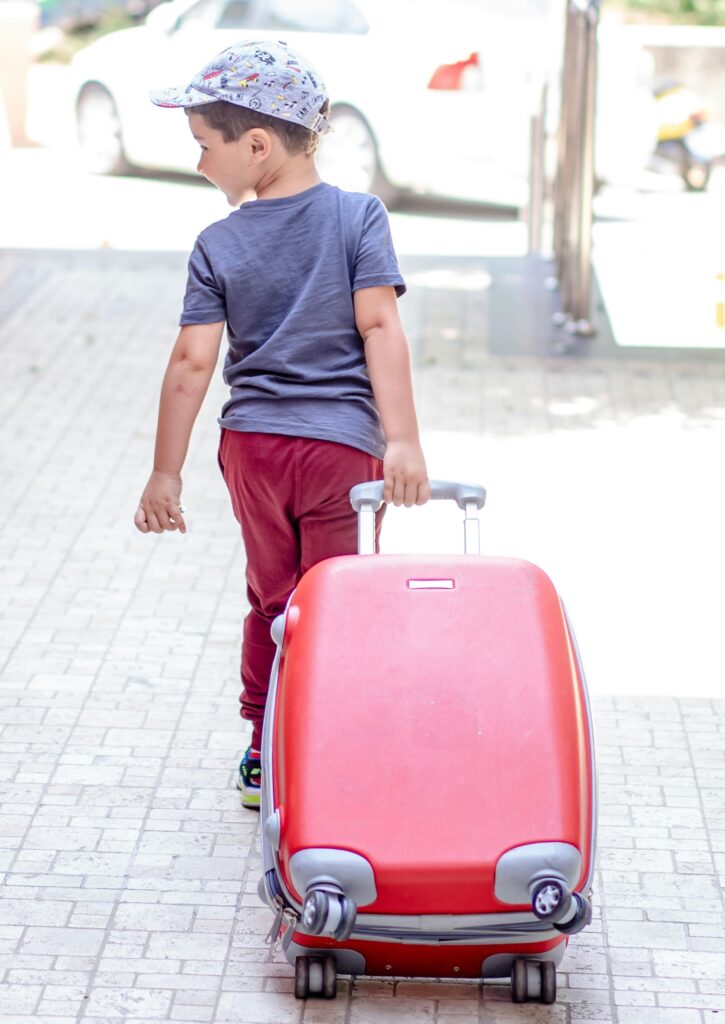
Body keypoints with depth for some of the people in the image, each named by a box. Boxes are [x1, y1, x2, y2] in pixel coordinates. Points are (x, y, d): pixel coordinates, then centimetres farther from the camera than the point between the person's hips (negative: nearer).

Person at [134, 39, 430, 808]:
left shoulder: (219, 246, -5)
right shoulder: (359, 217, -6)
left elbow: (191, 365, -6)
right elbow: (380, 328, -15)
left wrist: (166, 475, 0)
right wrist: (402, 440, -17)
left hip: (252, 443, 2)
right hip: (343, 443, -2)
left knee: (270, 600, 19)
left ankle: (263, 761, 25)